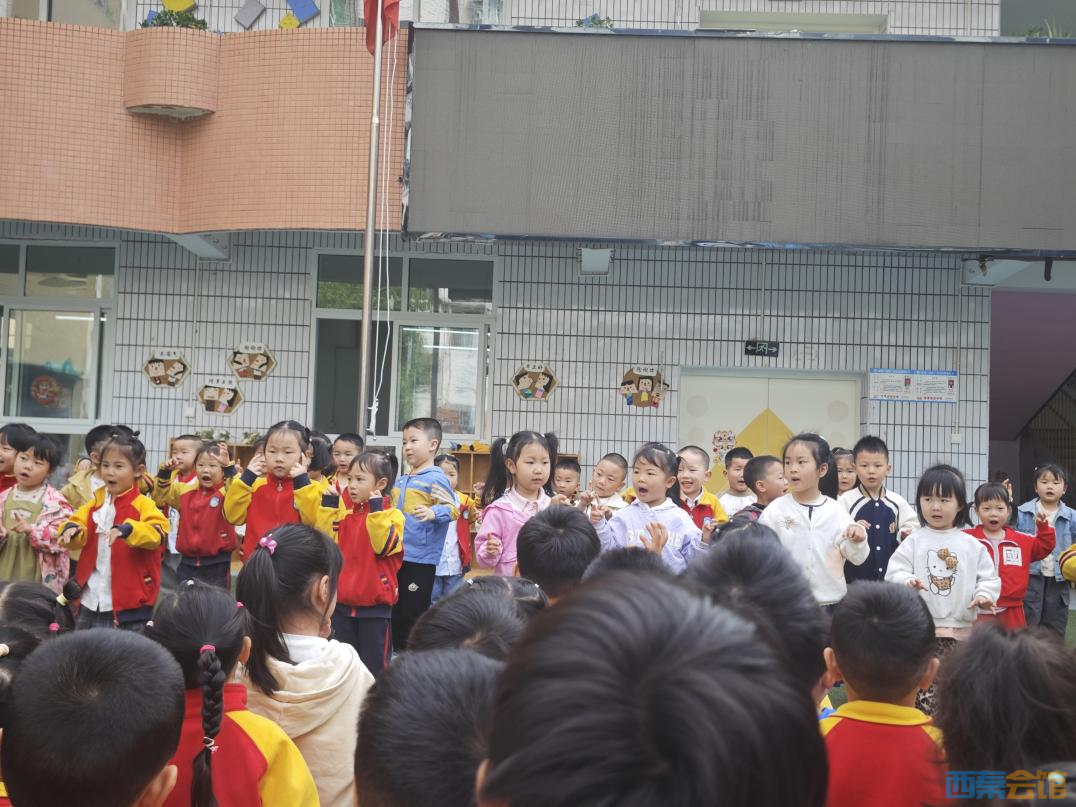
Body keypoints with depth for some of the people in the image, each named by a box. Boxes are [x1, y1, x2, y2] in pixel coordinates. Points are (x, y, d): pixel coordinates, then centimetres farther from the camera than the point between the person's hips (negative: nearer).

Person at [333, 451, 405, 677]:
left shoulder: (391, 514, -7)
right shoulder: (345, 515, 11)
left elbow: (384, 545, -23)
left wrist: (376, 510, -23)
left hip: (375, 607, -5)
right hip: (342, 604, 6)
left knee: (374, 667, 4)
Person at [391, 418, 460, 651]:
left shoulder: (436, 479, -10)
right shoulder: (402, 480, 15)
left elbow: (453, 508, -18)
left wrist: (434, 513, -35)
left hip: (420, 559, -8)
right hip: (396, 557, 8)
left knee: (412, 617, -2)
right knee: (396, 615, 13)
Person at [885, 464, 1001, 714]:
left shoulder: (971, 545, 5)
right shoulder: (914, 541, 1)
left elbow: (988, 576, 7)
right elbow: (894, 571, -4)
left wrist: (984, 595, -12)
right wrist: (908, 581, -24)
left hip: (961, 630, 2)